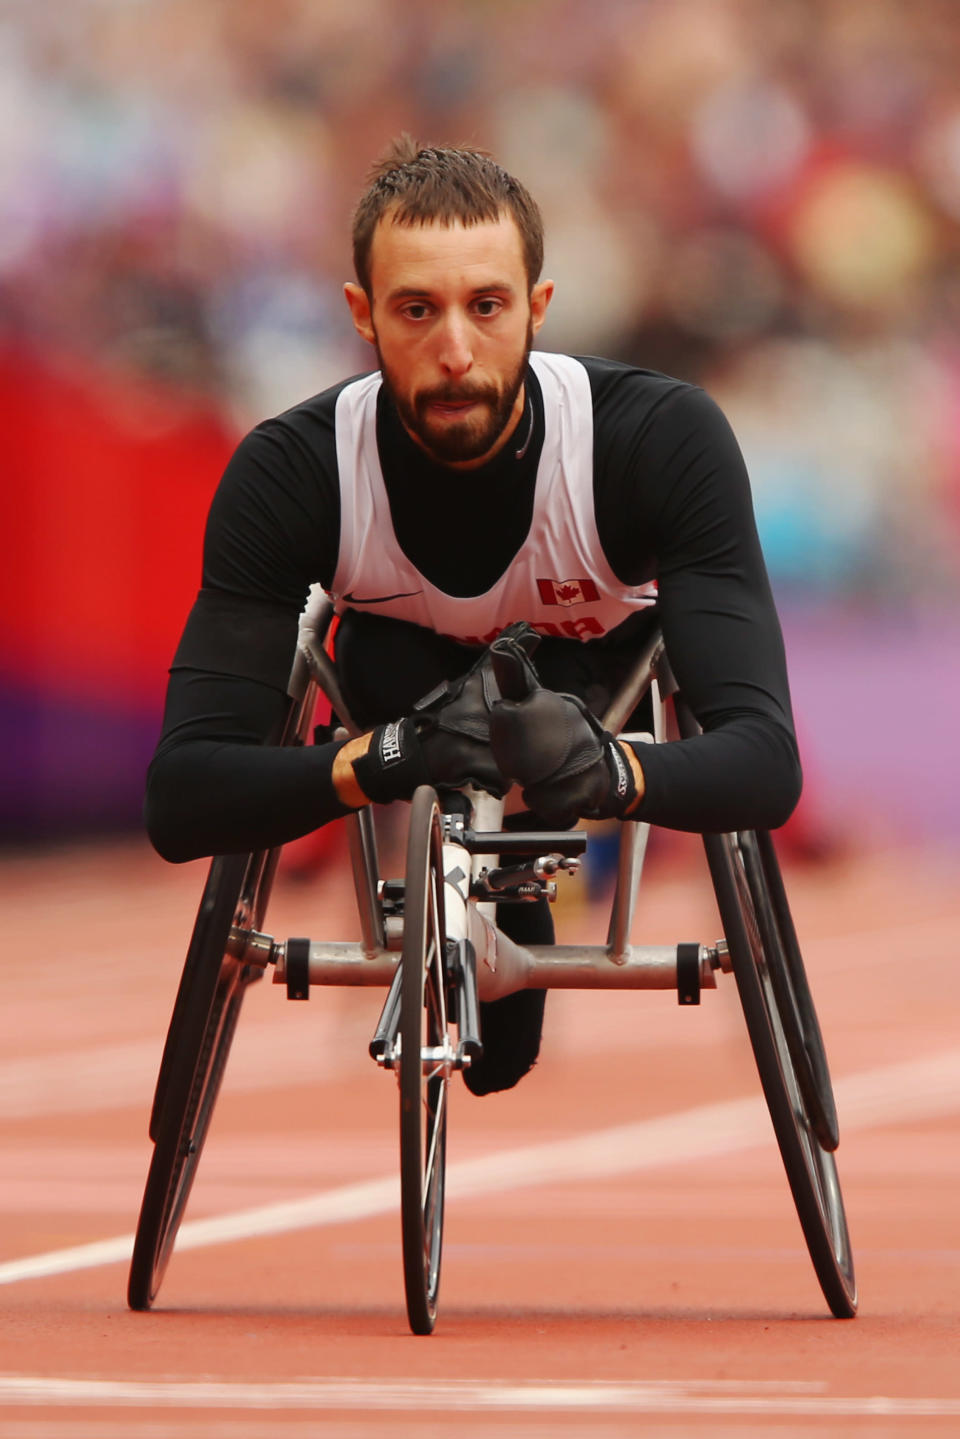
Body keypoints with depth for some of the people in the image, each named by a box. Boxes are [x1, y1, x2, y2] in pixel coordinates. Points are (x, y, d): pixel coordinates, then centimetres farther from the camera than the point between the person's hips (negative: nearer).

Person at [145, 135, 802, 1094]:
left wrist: (607, 765, -65)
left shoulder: (666, 435, -37)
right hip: (413, 666, 0)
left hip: (604, 668, 0)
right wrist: (382, 757, -58)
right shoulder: (290, 470, -34)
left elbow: (767, 763, -42)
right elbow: (179, 799, -38)